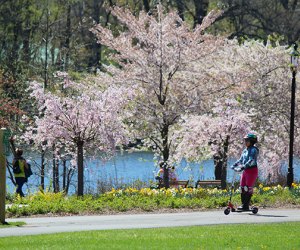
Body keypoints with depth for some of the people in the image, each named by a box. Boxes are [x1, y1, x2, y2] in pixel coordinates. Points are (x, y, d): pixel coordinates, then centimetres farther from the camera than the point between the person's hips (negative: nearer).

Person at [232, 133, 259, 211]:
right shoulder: (245, 150, 15)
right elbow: (241, 160, 23)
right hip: (245, 171, 8)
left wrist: (243, 166, -31)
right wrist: (235, 165, 7)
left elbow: (251, 161, -22)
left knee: (248, 188, -8)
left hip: (252, 170, -8)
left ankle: (246, 205, -7)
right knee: (242, 188, 5)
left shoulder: (254, 150, -10)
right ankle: (243, 204, 10)